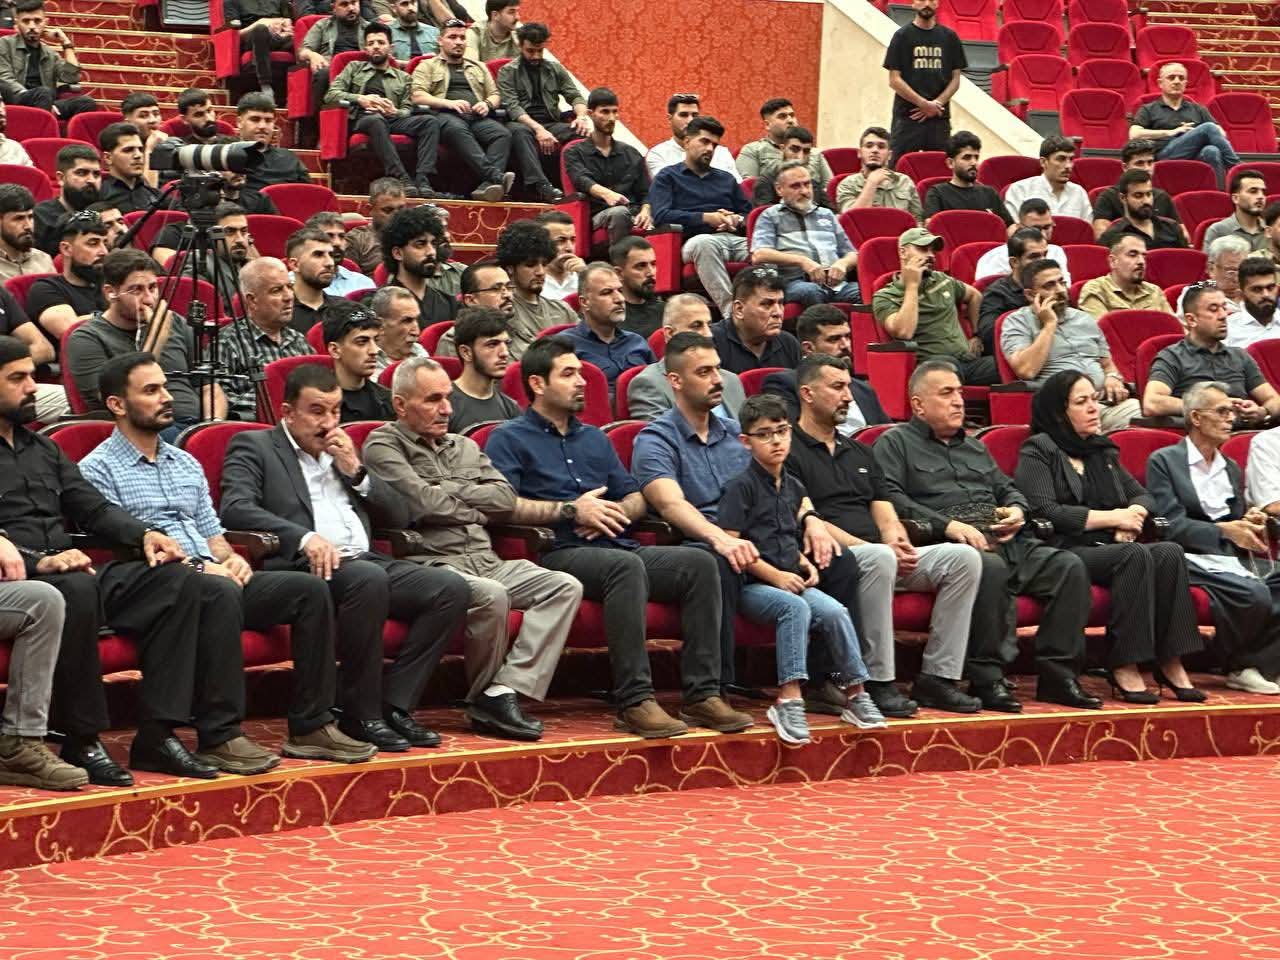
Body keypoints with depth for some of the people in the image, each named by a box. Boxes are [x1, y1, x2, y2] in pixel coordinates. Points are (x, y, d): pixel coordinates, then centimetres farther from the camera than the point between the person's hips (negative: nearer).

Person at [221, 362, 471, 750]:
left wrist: (356, 471, 8)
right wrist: (304, 538, -25)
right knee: (368, 578, -37)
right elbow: (236, 508, -11)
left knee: (451, 587, -15)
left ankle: (394, 705, -12)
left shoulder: (343, 452, 27)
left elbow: (399, 516, 24)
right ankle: (360, 714, -24)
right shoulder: (253, 446, 8)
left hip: (365, 562, 7)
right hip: (302, 568, -7)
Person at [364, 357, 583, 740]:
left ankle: (504, 692, -25)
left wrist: (447, 490, 2)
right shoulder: (383, 446, 3)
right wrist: (475, 510, 5)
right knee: (492, 596, -36)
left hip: (486, 561, 8)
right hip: (432, 563, -7)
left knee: (565, 587, -14)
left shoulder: (464, 447, 26)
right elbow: (424, 504, -11)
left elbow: (505, 498, 12)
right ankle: (483, 698, -13)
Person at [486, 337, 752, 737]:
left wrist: (615, 513, 3)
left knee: (699, 562, -18)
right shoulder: (509, 440, 9)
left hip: (617, 549, 7)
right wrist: (571, 511, -9)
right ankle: (635, 702, -40)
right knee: (625, 565, -38)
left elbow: (635, 497, 27)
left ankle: (702, 695, -22)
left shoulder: (594, 438, 30)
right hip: (558, 554, -7)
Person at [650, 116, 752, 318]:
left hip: (736, 238, 4)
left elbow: (749, 214, 26)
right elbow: (661, 215, 0)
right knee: (704, 244, -42)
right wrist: (706, 218, -6)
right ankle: (729, 310, -50)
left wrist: (736, 220, 0)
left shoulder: (726, 179, 32)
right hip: (697, 239, -4)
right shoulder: (667, 177, 17)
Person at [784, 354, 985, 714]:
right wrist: (873, 547, -16)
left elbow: (885, 514, 20)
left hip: (879, 555, 8)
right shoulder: (790, 451, 1)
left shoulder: (859, 452, 27)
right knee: (880, 558, -40)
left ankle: (937, 677, -14)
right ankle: (876, 682, -33)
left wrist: (896, 539, -6)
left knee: (964, 557, -12)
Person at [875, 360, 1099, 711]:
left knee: (1069, 566, -15)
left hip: (1003, 541, 7)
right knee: (991, 568, -39)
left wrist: (1017, 511, 10)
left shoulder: (975, 446, 33)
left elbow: (1007, 488, 36)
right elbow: (890, 499, -6)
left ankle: (1057, 675, -15)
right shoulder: (896, 443, 10)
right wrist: (948, 526, -16)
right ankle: (986, 679, -32)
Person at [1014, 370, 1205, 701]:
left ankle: (1171, 662, -27)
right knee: (1136, 555, -33)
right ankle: (1124, 669, -33)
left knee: (1170, 553, -23)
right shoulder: (1038, 452, 4)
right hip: (1064, 553, -6)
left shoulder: (1103, 451, 26)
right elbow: (1044, 512, -11)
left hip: (1107, 549, 6)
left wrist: (1132, 515, -1)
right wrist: (1111, 517, -9)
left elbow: (1144, 497, 25)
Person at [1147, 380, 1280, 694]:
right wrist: (1224, 531, -16)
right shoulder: (1163, 461, 4)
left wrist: (1252, 523, 3)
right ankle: (1238, 666, -8)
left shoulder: (1232, 469, 25)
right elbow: (1170, 526, -7)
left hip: (1233, 560, 7)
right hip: (1192, 559, -7)